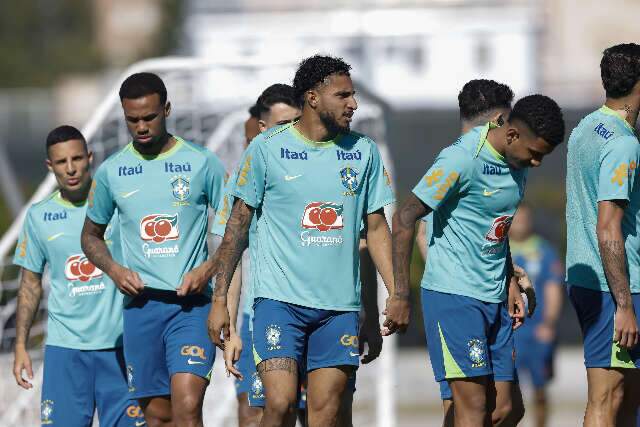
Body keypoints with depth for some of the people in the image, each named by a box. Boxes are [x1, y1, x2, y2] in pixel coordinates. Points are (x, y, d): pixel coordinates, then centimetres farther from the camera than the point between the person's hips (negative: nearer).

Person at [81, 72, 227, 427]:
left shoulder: (202, 164, 2)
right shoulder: (111, 171, 9)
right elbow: (91, 235, 21)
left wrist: (208, 269, -10)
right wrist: (115, 271, 2)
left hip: (192, 303, -3)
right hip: (141, 304, 3)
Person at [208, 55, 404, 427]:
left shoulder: (363, 151, 8)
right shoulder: (268, 148, -1)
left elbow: (376, 227, 13)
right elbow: (238, 223, 3)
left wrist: (395, 294, 2)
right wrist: (220, 299, -1)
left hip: (340, 305, 3)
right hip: (280, 299, -3)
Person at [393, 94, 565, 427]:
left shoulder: (517, 163, 8)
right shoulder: (462, 160, -17)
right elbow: (404, 220, -15)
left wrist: (510, 283, 16)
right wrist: (401, 295, -15)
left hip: (495, 299, 8)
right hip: (453, 296, -8)